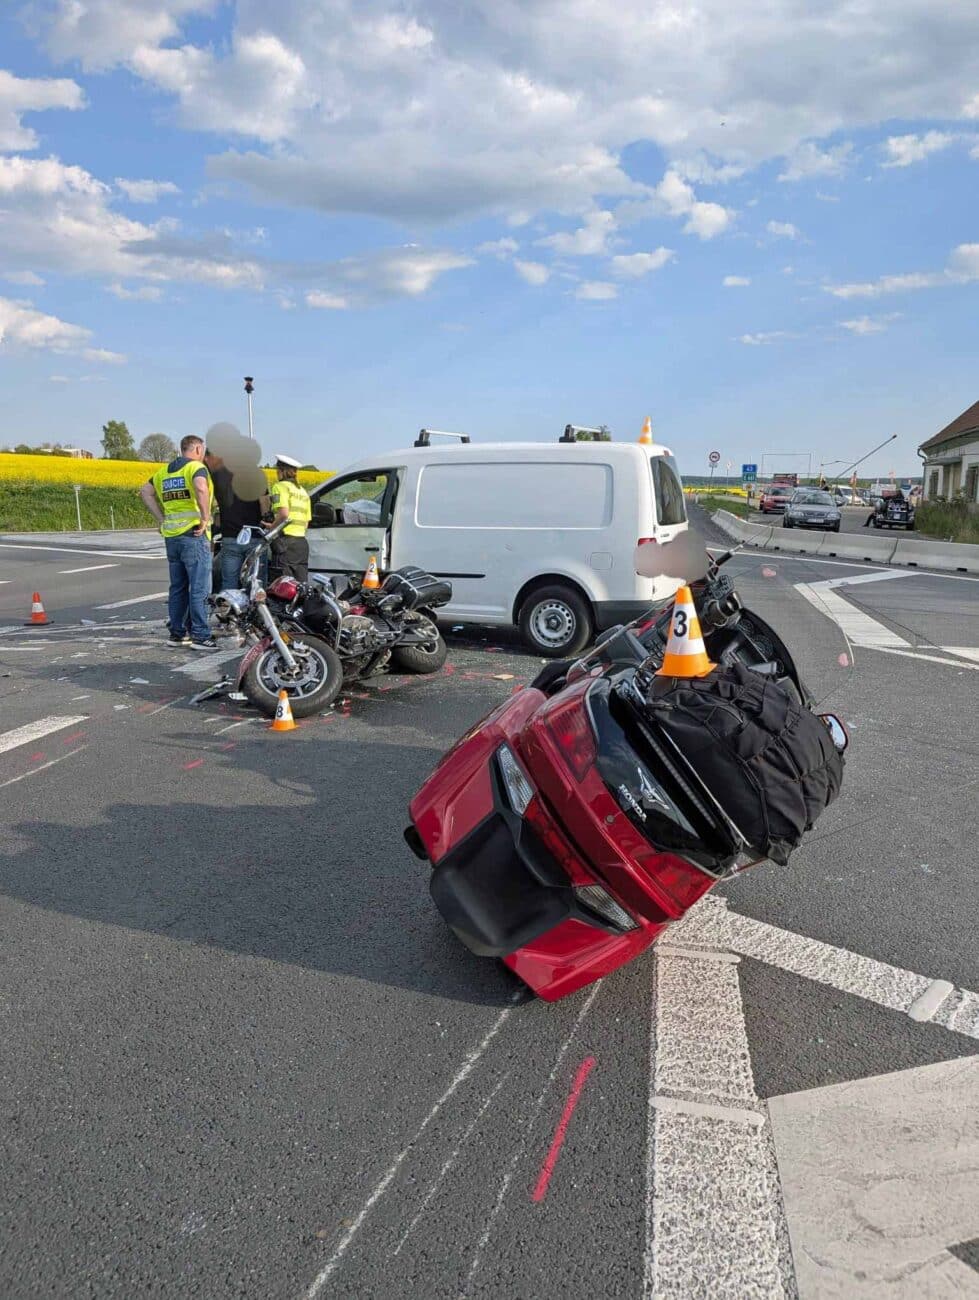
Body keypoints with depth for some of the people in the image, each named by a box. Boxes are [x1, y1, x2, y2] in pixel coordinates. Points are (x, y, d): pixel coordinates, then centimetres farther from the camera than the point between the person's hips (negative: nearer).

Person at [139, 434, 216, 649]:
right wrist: (205, 518, -18)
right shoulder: (197, 467, -6)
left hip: (171, 536, 8)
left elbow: (145, 492, 15)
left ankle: (177, 633, 19)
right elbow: (201, 488, -27)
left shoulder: (164, 471, 17)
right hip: (193, 534, -7)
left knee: (177, 587, 14)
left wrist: (161, 518, 10)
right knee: (199, 588, -5)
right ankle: (200, 636, -5)